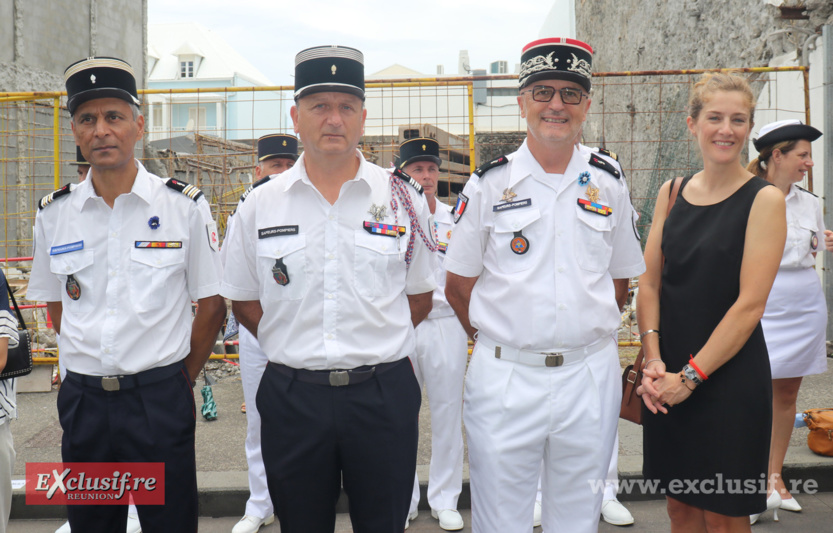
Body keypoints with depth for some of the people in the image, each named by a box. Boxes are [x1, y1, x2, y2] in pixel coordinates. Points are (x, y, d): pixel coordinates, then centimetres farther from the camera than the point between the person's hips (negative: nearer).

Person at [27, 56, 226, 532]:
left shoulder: (186, 206, -6)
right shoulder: (53, 215, 3)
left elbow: (211, 306, 0)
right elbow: (56, 303, 15)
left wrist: (180, 381, 5)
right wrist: (93, 367, 10)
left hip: (161, 401, -3)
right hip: (83, 400, 3)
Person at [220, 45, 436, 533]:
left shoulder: (403, 197, 0)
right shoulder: (259, 206, 2)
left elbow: (420, 296, 8)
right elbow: (244, 301, 10)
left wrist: (374, 346, 3)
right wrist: (296, 347, 3)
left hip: (384, 396, 0)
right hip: (292, 398, 1)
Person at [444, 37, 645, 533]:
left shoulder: (608, 185, 5)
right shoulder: (489, 184, -2)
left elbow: (620, 279, 14)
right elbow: (459, 285, 2)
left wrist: (585, 333, 8)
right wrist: (501, 340, 4)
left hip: (591, 376, 2)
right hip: (504, 378, -2)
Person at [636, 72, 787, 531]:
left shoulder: (764, 199, -7)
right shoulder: (672, 193, 7)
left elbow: (750, 303, -13)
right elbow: (649, 281, 5)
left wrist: (691, 375, -14)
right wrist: (653, 358, -8)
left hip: (729, 377, -4)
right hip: (667, 377, 4)